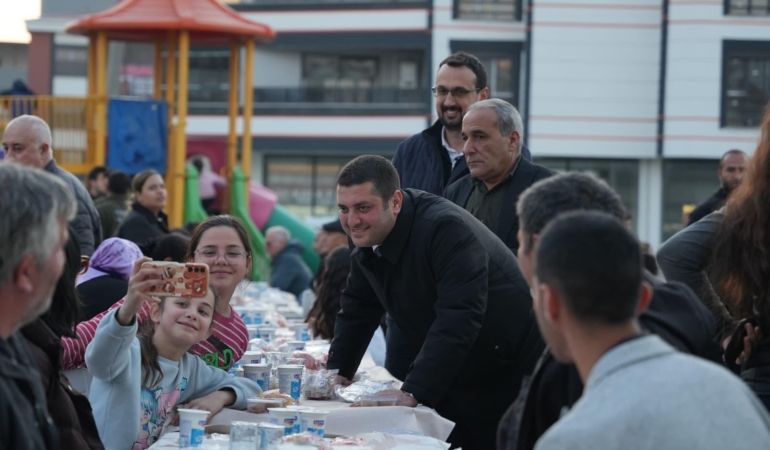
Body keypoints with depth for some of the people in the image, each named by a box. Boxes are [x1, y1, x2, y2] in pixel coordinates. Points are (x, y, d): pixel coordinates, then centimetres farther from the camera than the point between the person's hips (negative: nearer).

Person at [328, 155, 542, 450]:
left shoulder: (446, 229, -26)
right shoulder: (369, 238, 1)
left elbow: (458, 319, -34)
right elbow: (357, 309, 14)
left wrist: (412, 394, -38)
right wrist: (337, 373, 5)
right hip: (456, 387, 8)